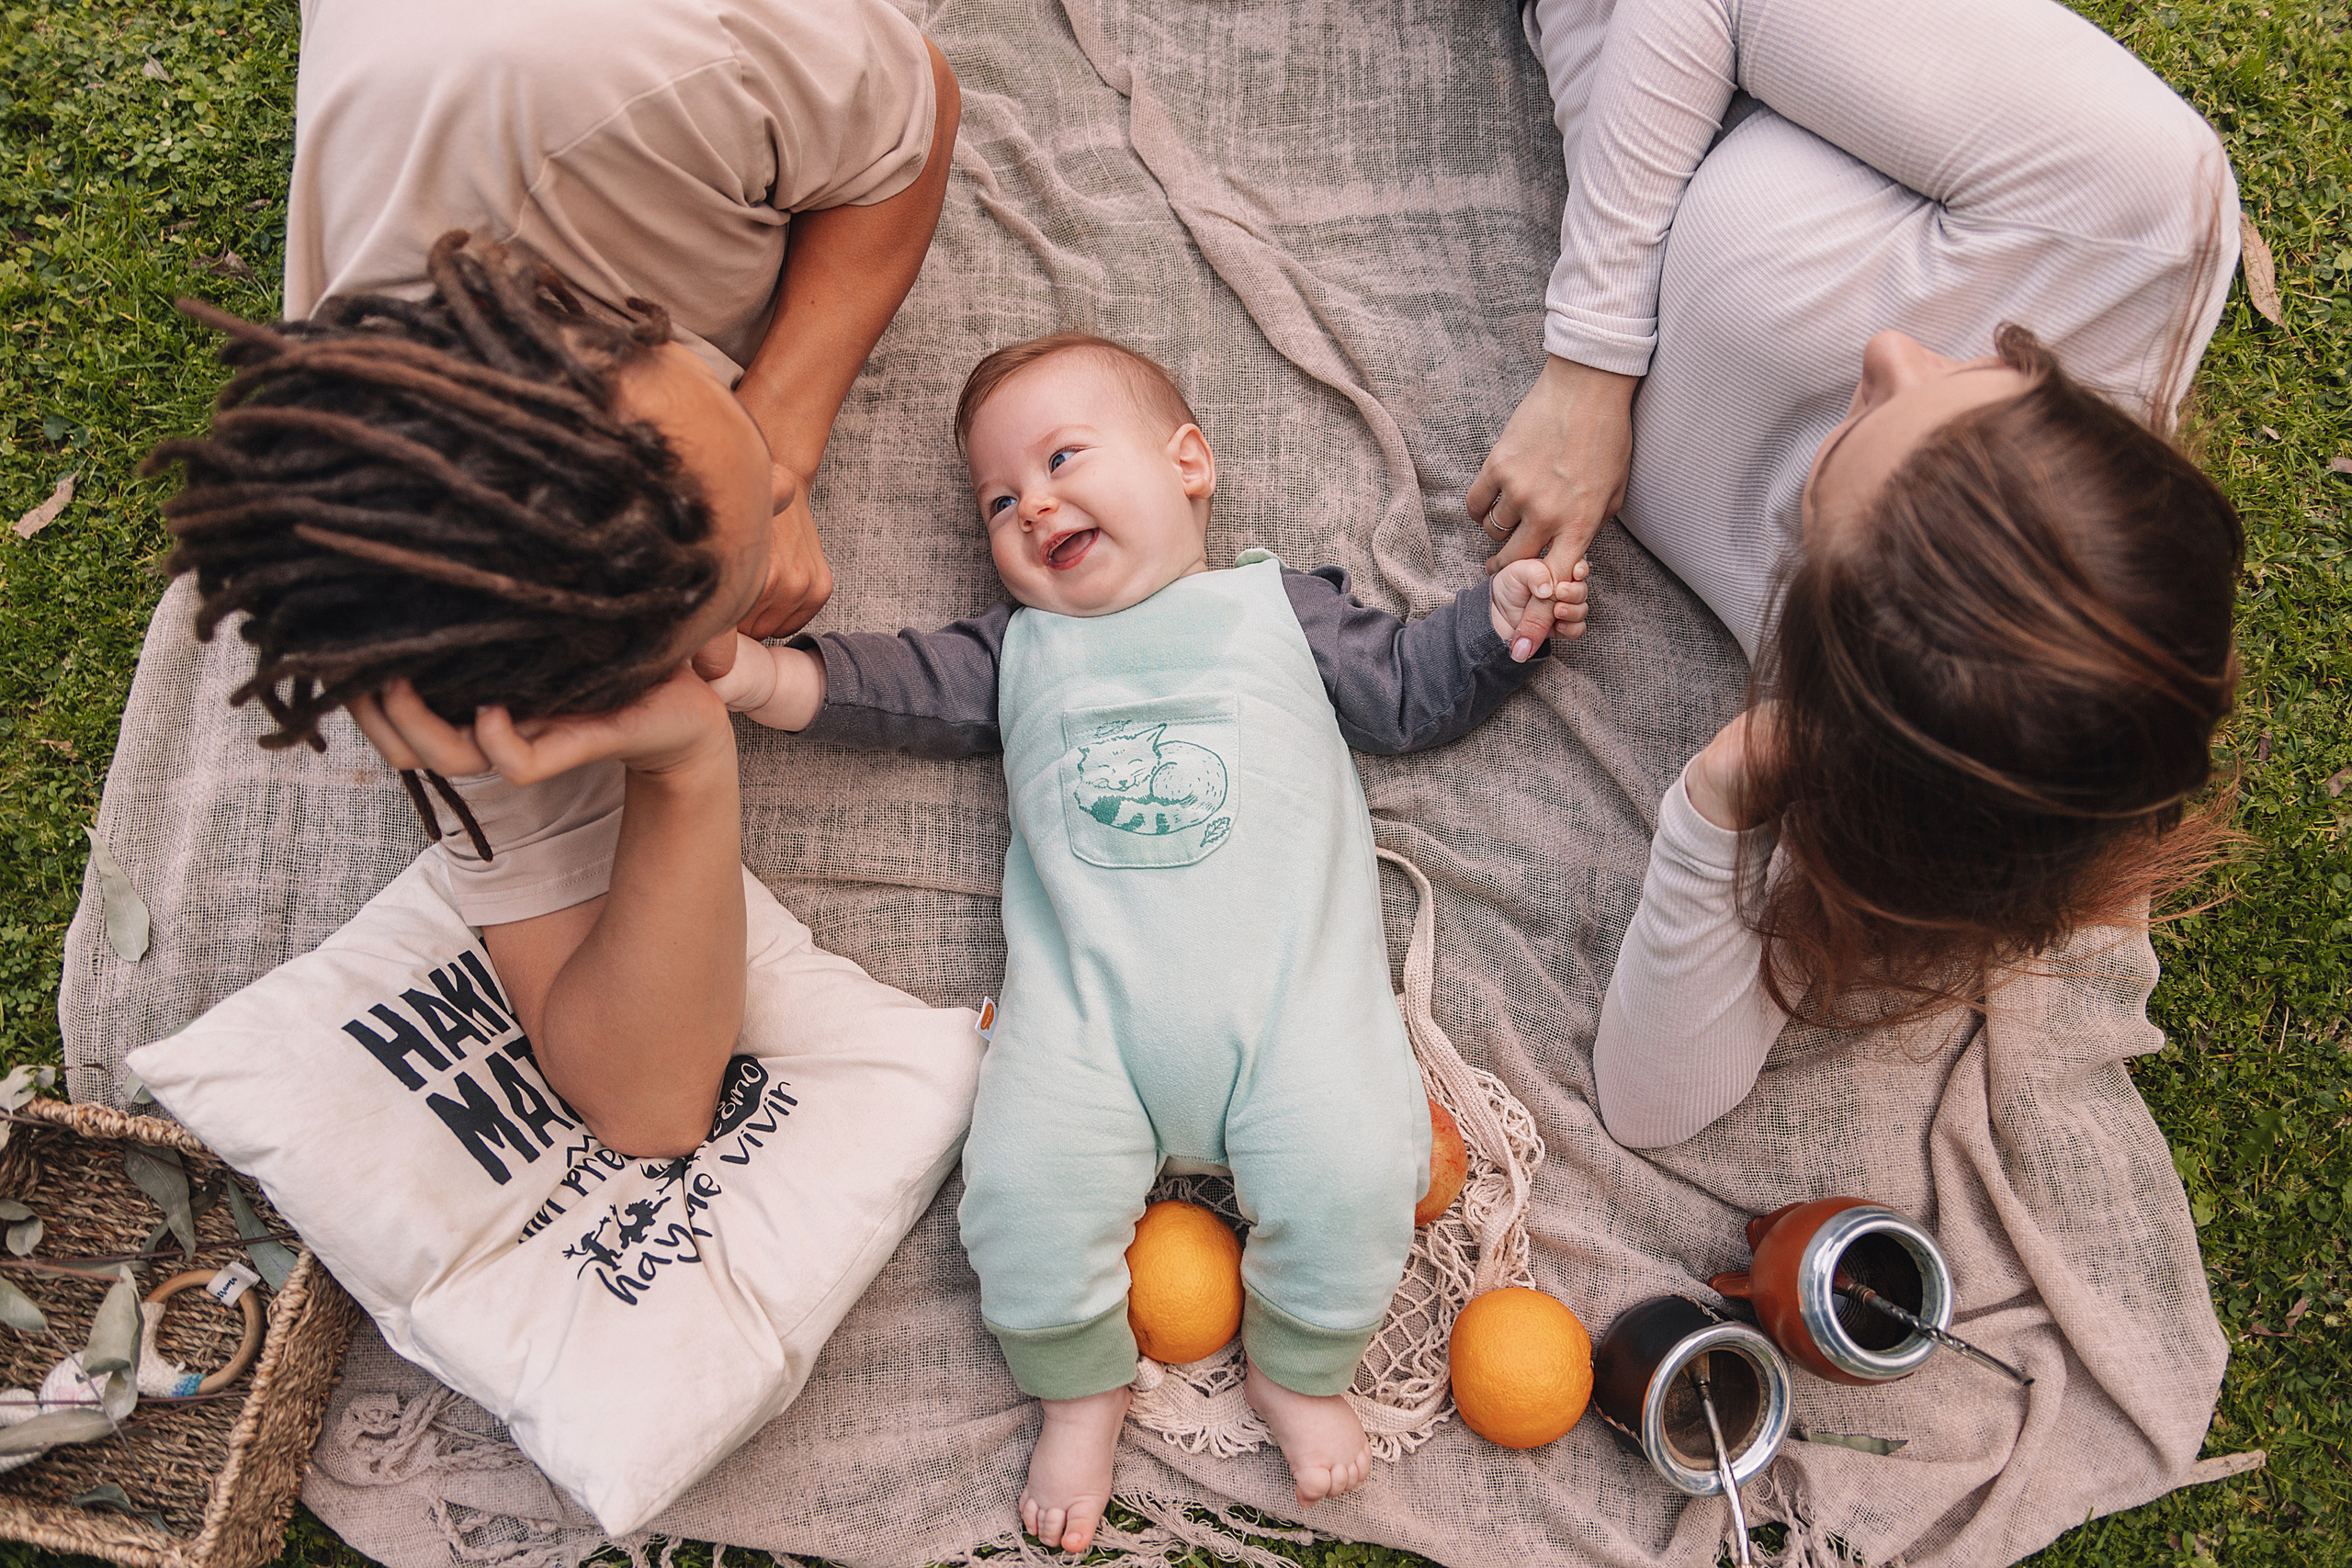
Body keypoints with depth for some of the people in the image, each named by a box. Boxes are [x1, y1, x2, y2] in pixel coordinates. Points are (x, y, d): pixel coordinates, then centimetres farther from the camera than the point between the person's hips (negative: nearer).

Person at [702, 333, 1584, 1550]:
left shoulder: (1281, 608, 20)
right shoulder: (1020, 648, 23)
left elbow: (1408, 689, 22)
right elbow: (901, 690, 14)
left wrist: (1498, 622, 8)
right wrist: (764, 674, 0)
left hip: (1291, 989, -1)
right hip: (1085, 997, 1)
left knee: (1349, 1178, -17)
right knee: (1026, 1189, -16)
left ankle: (1298, 1371, 14)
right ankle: (1079, 1387, 15)